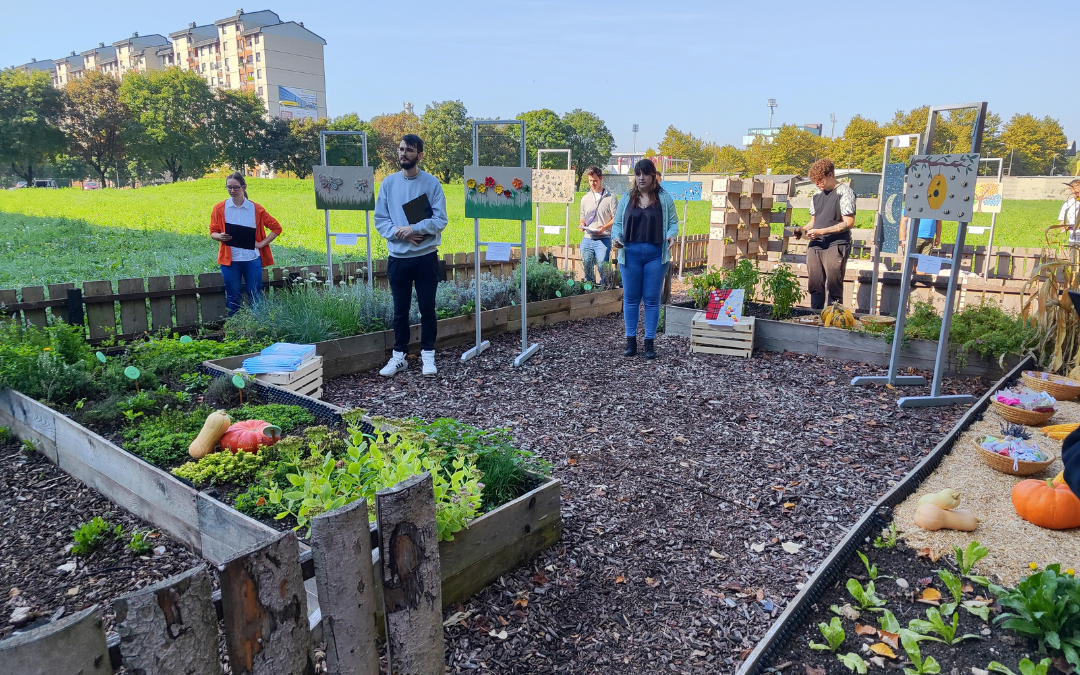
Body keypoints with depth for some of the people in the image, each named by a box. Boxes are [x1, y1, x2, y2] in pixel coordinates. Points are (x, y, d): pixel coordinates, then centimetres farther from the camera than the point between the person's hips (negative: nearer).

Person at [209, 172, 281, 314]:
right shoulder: (220, 209, 2)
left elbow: (276, 228, 6)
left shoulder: (256, 209, 0)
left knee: (256, 297, 5)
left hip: (252, 259, 0)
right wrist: (220, 236, -16)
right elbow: (213, 232, 7)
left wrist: (261, 244, -3)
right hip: (230, 260, 0)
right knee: (232, 297, 7)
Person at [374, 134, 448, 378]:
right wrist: (397, 232, -15)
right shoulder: (388, 183, 4)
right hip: (398, 257, 2)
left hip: (426, 257, -2)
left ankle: (428, 354, 19)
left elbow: (440, 220, -7)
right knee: (400, 310, 10)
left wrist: (414, 229, -19)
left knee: (427, 308, 6)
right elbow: (380, 219, 3)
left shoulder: (432, 182, -2)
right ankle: (399, 355, 21)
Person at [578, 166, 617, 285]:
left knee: (602, 267, -12)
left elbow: (616, 218, -1)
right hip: (587, 238, 5)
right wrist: (581, 224, 1)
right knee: (587, 269, 7)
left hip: (603, 239, -5)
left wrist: (604, 227, -17)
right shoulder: (585, 198, 17)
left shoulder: (610, 197, 2)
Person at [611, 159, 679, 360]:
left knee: (652, 299, 4)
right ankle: (631, 341, 16)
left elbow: (673, 222, 6)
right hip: (630, 254, 1)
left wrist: (671, 235, -15)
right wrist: (616, 237, -12)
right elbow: (617, 223, 8)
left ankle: (650, 342, 12)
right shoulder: (626, 199, 8)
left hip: (656, 254, -1)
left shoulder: (665, 198, 5)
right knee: (631, 298, 6)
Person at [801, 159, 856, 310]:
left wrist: (822, 231, -16)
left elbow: (849, 223, -10)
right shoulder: (817, 195, 16)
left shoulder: (844, 192, -3)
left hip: (836, 245, -6)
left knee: (833, 286, -7)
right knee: (814, 285, 5)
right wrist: (804, 230, 2)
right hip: (815, 245, 6)